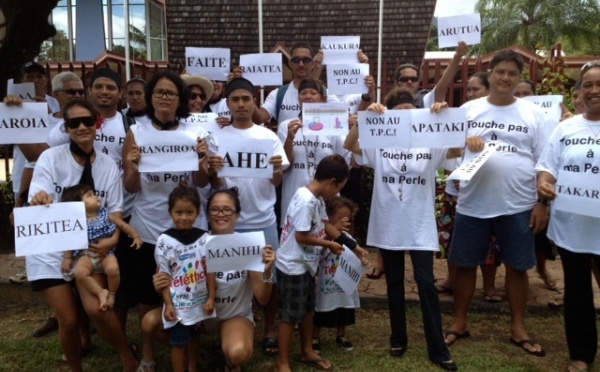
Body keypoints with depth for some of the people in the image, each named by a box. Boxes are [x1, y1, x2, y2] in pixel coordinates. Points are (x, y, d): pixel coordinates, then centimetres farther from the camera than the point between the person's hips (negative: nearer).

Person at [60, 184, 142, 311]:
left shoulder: (105, 215, 4)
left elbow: (123, 225, 9)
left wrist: (136, 236, 3)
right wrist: (67, 259, 2)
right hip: (86, 254, 0)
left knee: (113, 269, -30)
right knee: (80, 273, -31)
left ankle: (112, 293, -2)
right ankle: (101, 292, -13)